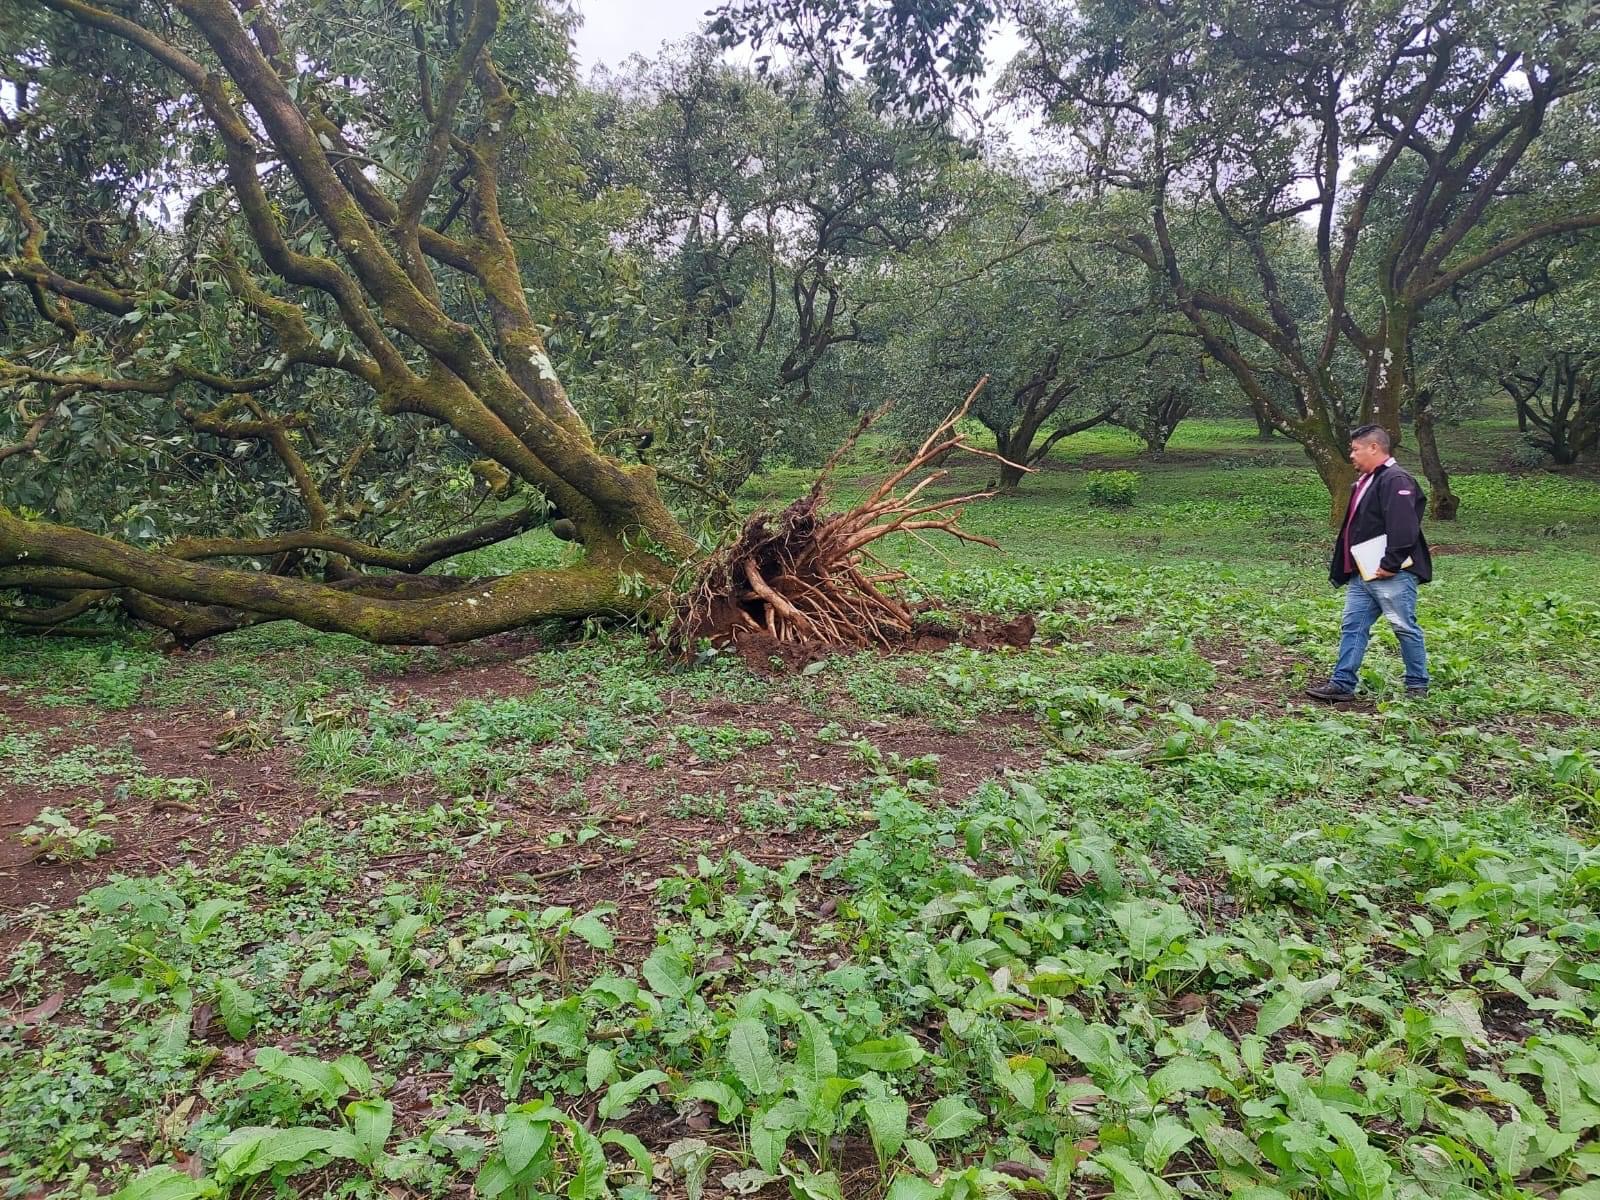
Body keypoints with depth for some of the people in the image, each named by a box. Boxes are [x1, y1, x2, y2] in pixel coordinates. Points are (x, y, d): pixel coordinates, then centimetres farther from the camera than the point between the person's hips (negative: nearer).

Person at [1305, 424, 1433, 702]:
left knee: (1405, 628, 2)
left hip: (1392, 576, -10)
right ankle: (1342, 684, 9)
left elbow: (1404, 529, -24)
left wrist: (1390, 564, -23)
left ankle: (1417, 686, 14)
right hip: (1362, 575, 10)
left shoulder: (1396, 480, -14)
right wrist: (1342, 567, 18)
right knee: (1352, 628, 7)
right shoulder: (1365, 481, 18)